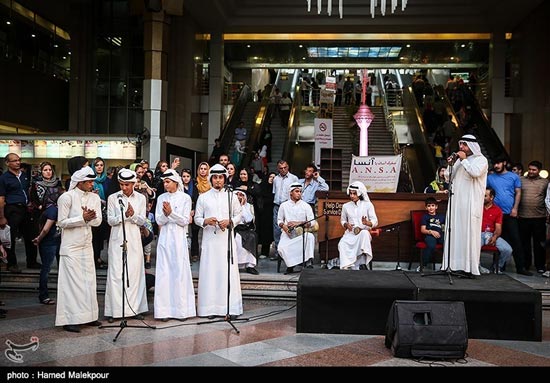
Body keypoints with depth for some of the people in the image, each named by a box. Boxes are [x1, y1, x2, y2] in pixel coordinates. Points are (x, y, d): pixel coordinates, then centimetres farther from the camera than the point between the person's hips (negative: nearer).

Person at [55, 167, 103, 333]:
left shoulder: (94, 198, 7)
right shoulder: (66, 197, -9)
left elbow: (98, 221, 3)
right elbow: (62, 222, -11)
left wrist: (89, 217, -18)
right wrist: (83, 218, -19)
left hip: (87, 245, 6)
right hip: (71, 246, -6)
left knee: (88, 280, 8)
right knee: (72, 281, -5)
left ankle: (87, 316, 16)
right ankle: (70, 320, -1)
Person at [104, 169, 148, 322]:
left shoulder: (141, 198, 5)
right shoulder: (113, 198, 2)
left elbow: (142, 221, 4)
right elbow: (110, 220, -1)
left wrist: (133, 215, -16)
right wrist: (124, 215, -18)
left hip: (134, 239, 1)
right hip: (117, 239, -1)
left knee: (135, 272, 2)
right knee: (116, 274, -4)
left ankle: (135, 308, 10)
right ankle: (115, 310, 1)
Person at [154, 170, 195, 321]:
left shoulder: (185, 198, 0)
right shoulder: (161, 198, 8)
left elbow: (185, 221, -5)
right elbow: (159, 220, 3)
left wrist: (171, 212, -17)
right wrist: (165, 214, -17)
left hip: (179, 238, -2)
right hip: (165, 238, 3)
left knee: (180, 272, -1)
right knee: (164, 273, 0)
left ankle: (182, 309, 7)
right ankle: (165, 310, 6)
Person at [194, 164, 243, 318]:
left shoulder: (231, 196, 9)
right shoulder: (203, 197, 8)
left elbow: (238, 216, 10)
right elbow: (197, 218, 8)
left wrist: (229, 221, -9)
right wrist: (205, 221, -12)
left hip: (226, 238, 0)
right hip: (209, 239, 0)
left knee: (228, 272, -2)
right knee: (209, 272, -3)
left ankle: (230, 307, 3)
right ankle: (210, 307, 2)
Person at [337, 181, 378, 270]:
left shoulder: (368, 205, 4)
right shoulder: (346, 206, 12)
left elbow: (375, 222, 1)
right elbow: (342, 220, 23)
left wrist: (367, 223, -23)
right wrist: (346, 224, -2)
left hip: (364, 232, -2)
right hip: (350, 233, 2)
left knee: (364, 233, -39)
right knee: (342, 244, -31)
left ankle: (362, 264, -41)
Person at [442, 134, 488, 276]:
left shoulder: (481, 159, 0)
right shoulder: (459, 159, 17)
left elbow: (475, 172, -20)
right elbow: (448, 178, 16)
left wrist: (464, 160, -11)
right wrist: (451, 164, 1)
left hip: (471, 203, -6)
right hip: (456, 201, 6)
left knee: (469, 232, -8)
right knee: (454, 231, 4)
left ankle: (470, 266, -6)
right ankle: (454, 264, 8)